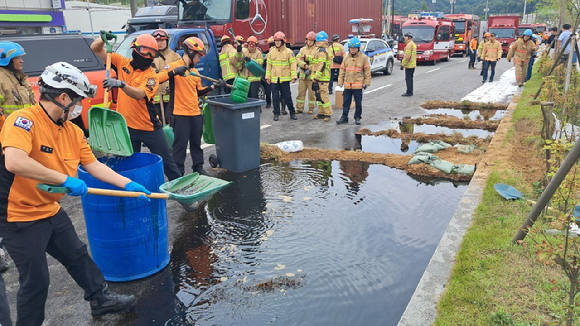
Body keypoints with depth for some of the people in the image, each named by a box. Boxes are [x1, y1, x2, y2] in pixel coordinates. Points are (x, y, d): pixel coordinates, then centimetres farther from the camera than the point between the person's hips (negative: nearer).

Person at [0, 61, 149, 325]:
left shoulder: (73, 132, 0)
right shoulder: (24, 120, -24)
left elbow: (94, 165, 5)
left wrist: (129, 185, 0)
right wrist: (66, 180, -34)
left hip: (52, 211, 8)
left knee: (78, 256, 20)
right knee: (36, 280, 2)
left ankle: (101, 299, 40)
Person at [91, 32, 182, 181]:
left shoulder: (151, 75, -9)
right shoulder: (122, 63, 2)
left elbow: (139, 94, -27)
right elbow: (96, 49, 9)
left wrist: (121, 84, -42)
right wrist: (103, 38, -10)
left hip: (149, 127, -3)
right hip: (127, 126, 3)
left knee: (166, 160, 4)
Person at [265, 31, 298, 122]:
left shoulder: (288, 52, -2)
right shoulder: (271, 52, 8)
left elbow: (293, 65, -4)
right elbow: (268, 65, 11)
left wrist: (293, 76, -10)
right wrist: (268, 76, 6)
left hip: (285, 78, -3)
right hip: (274, 79, 3)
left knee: (287, 96, 2)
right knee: (275, 97, 6)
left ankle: (292, 112, 14)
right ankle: (276, 113, 16)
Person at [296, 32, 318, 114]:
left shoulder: (317, 50, 0)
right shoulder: (303, 49, 14)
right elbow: (298, 59, 2)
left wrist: (306, 57, -16)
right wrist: (304, 65, -15)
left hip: (312, 75, -4)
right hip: (302, 75, 4)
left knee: (312, 93, 0)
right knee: (301, 92, 6)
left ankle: (311, 108, 11)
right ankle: (299, 108, 13)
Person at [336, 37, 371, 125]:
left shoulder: (363, 57, -4)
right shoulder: (346, 57, 7)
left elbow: (367, 71, -1)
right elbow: (342, 70, 10)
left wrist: (366, 82, -5)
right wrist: (340, 82, 6)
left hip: (358, 84, -3)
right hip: (347, 84, 3)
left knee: (358, 103, 7)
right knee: (346, 102, 6)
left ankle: (358, 117, 19)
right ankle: (344, 117, 14)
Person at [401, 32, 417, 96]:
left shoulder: (409, 44, -16)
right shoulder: (413, 44, 17)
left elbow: (407, 56, -22)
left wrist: (402, 64, -19)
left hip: (409, 65, -10)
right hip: (413, 65, 10)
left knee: (408, 79, -6)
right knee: (410, 78, 14)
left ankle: (409, 92, -5)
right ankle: (410, 91, 18)